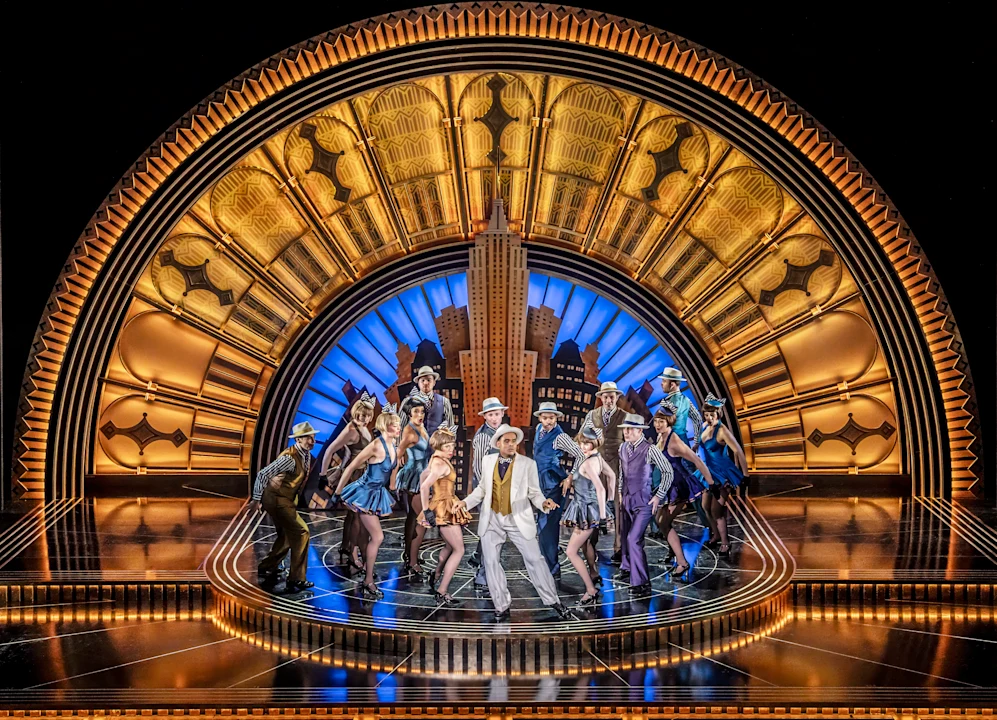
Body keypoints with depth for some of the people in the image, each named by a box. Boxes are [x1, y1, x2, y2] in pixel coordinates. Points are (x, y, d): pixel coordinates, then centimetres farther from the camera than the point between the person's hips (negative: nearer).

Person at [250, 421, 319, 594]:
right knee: (302, 532, -12)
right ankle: (296, 580, -7)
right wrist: (256, 500, -24)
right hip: (277, 500, -10)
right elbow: (262, 474, -27)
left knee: (286, 536, 22)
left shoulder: (307, 455, 0)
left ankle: (267, 569, 39)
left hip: (287, 499, 10)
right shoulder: (290, 458, -27)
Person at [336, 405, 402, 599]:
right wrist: (338, 491, -15)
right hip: (366, 493, -8)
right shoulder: (376, 445, -24)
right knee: (378, 537, -8)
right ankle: (368, 582, 1)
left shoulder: (392, 445, 0)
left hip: (377, 493, 8)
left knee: (374, 536, 17)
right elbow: (351, 467, -19)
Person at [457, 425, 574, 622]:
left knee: (535, 559, -1)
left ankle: (553, 601, 12)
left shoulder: (528, 464, -6)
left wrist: (544, 503, -24)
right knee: (491, 562, 4)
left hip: (518, 519, -3)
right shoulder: (487, 460, 3)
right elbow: (482, 488, 12)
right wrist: (466, 502, -2)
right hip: (491, 519, 3)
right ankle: (501, 606, 16)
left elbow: (534, 492, -4)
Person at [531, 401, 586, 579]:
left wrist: (570, 478, -15)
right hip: (541, 483, 8)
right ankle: (550, 563, 29)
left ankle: (552, 569, -6)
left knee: (546, 525, -11)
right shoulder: (539, 430, 7)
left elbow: (580, 456, -17)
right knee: (550, 524, 17)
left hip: (553, 485, -8)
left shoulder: (559, 436, -16)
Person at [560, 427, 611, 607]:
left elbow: (600, 488, -33)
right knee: (584, 541, 32)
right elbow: (612, 476, 14)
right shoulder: (598, 458, 1)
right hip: (588, 507, 10)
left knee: (571, 551, -8)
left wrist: (602, 514, -28)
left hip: (587, 510, -10)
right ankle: (594, 574, 52)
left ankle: (591, 590, -7)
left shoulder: (588, 463, -25)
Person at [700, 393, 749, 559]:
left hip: (724, 473, -8)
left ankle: (725, 545, 1)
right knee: (706, 508, 12)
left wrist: (745, 476, -18)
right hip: (711, 472, 8)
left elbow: (739, 453, -21)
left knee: (716, 510, -9)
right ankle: (717, 537, 30)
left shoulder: (722, 431, -22)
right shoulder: (705, 426, -1)